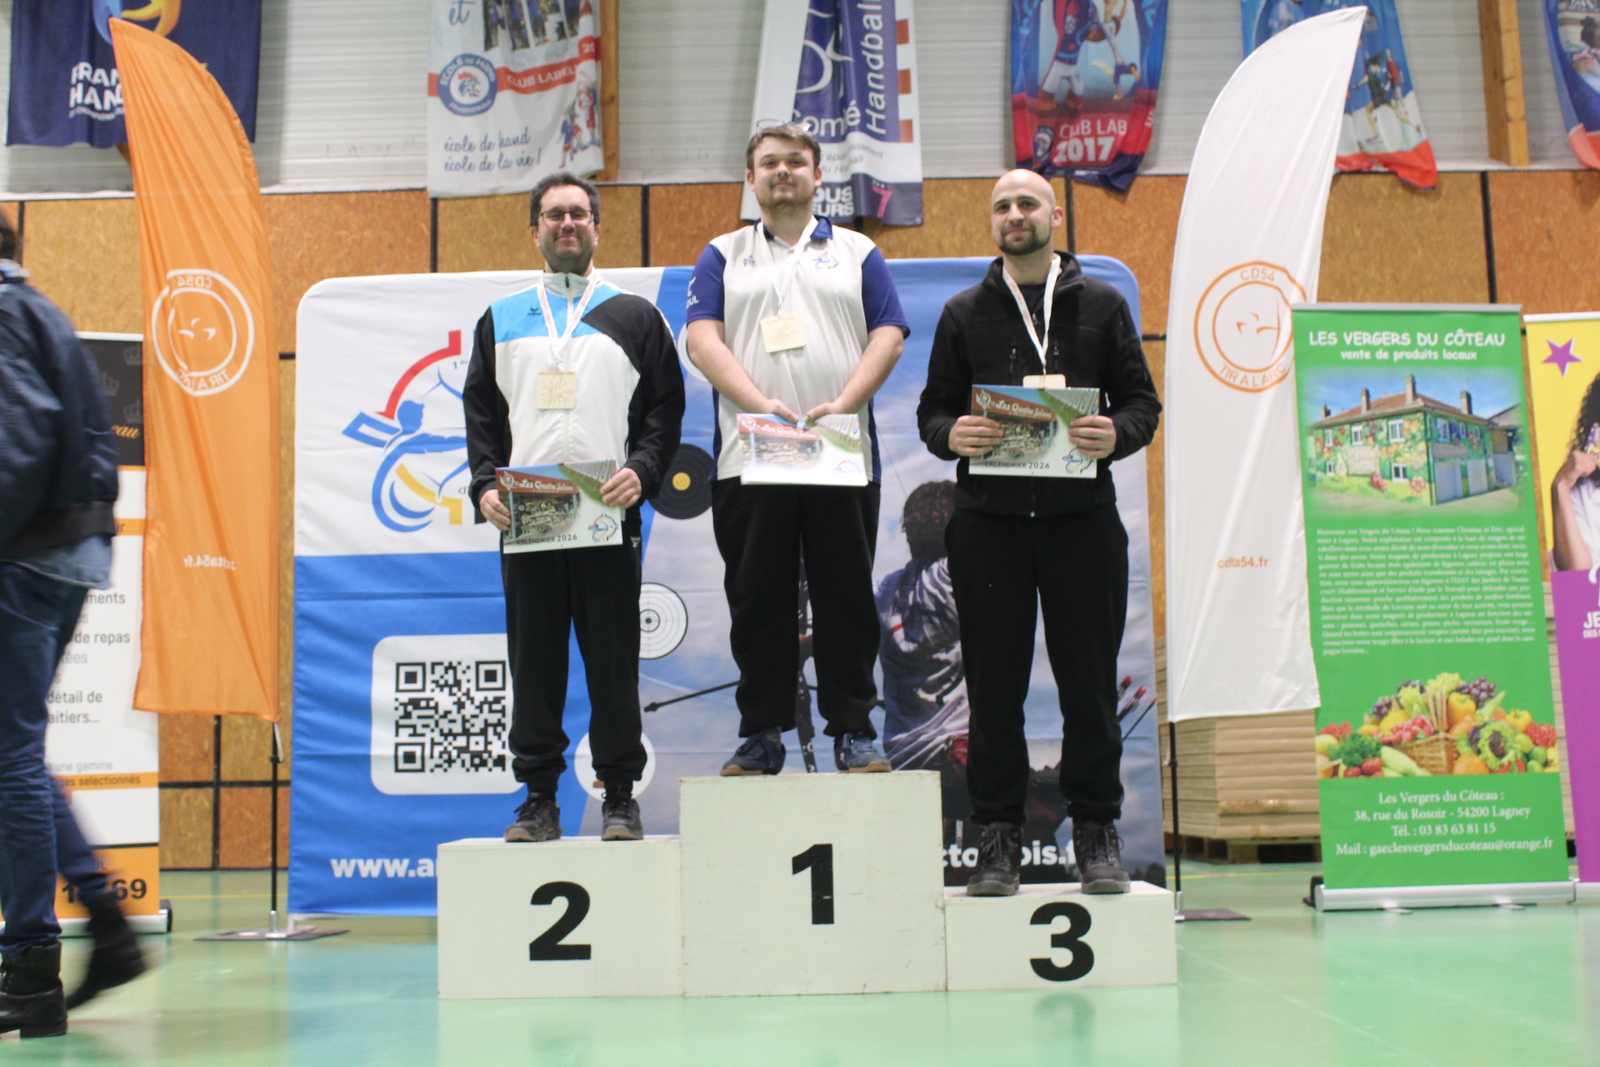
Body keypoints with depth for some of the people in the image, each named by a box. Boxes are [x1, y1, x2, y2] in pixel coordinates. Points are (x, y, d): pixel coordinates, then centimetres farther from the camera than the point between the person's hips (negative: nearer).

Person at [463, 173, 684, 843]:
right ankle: (539, 797, 13)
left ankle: (620, 796, 11)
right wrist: (484, 485, -3)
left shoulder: (635, 317, 12)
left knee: (613, 661, 0)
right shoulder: (500, 321, 17)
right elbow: (480, 413, 12)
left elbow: (666, 408, 6)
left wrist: (642, 471, -11)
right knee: (533, 661, 4)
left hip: (608, 515, -2)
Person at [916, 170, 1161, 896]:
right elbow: (933, 408, 9)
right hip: (988, 517, 1)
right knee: (994, 684, 3)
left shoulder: (1101, 305, 11)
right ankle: (997, 836, 12)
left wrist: (1117, 434, -14)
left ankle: (1097, 830, 14)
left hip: (1081, 515, 0)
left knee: (1089, 681, 2)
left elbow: (1141, 400, 8)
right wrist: (951, 434, -14)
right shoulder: (964, 313, 13)